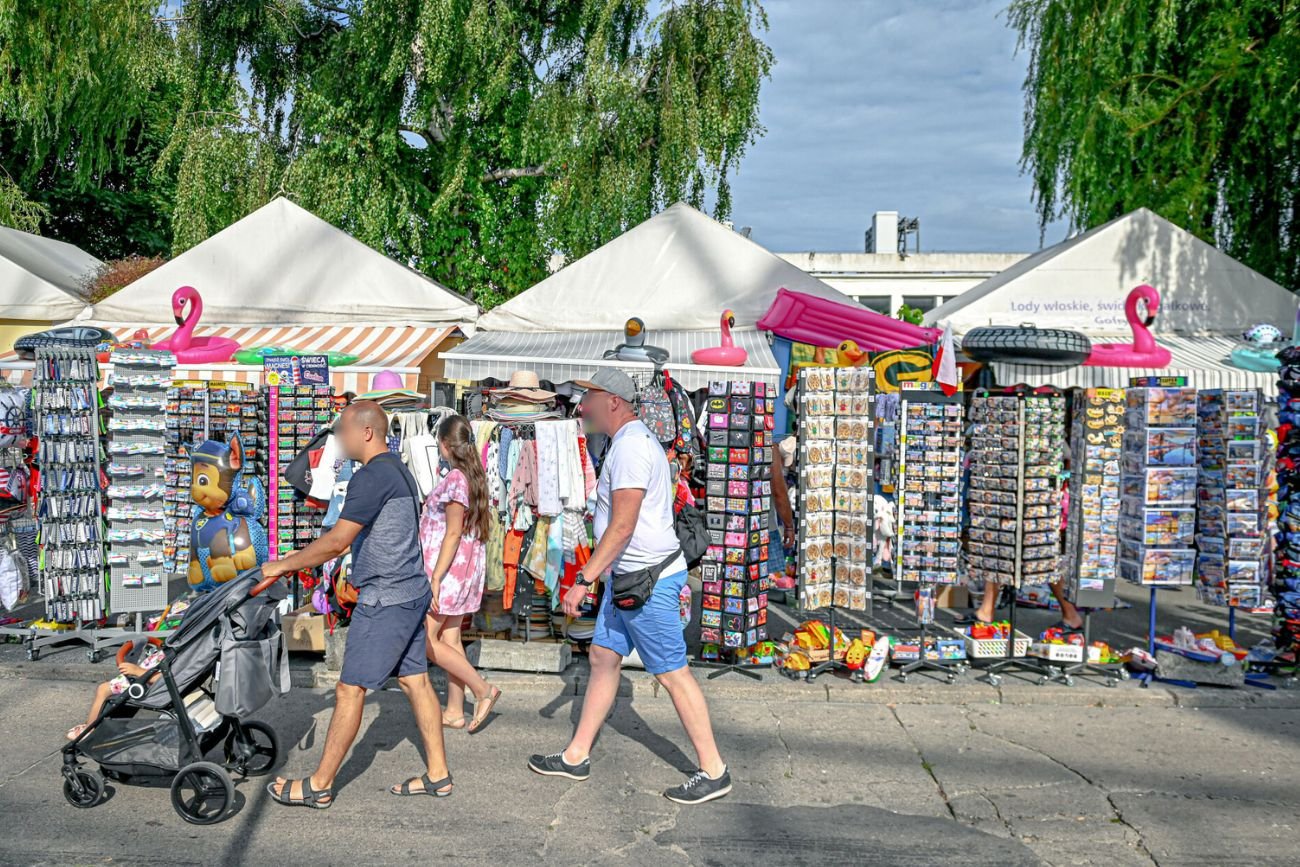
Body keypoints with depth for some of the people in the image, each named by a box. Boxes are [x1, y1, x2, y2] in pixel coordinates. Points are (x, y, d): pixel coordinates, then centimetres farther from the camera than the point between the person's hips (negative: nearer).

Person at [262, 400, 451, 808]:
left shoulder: (373, 476, -17)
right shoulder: (398, 470, 15)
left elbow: (337, 541, -21)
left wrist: (283, 565, -9)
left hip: (385, 599, -10)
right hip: (411, 592, 10)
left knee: (350, 690, -3)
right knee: (415, 680, 13)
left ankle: (320, 785, 4)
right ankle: (437, 774, 18)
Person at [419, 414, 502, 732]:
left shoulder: (455, 479, -18)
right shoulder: (473, 475, 9)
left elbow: (453, 533, -20)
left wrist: (435, 578, -19)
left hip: (447, 569, -9)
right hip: (466, 570, 9)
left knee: (426, 640, -3)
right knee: (450, 639, 12)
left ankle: (483, 689, -3)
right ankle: (455, 710, 15)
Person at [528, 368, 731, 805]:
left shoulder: (630, 446, -18)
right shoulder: (633, 439, 15)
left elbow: (622, 526, -24)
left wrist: (584, 579, -22)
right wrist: (599, 574, 24)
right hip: (628, 574, 11)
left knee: (672, 673, -5)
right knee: (603, 657, 15)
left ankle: (713, 772, 3)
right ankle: (576, 757, 25)